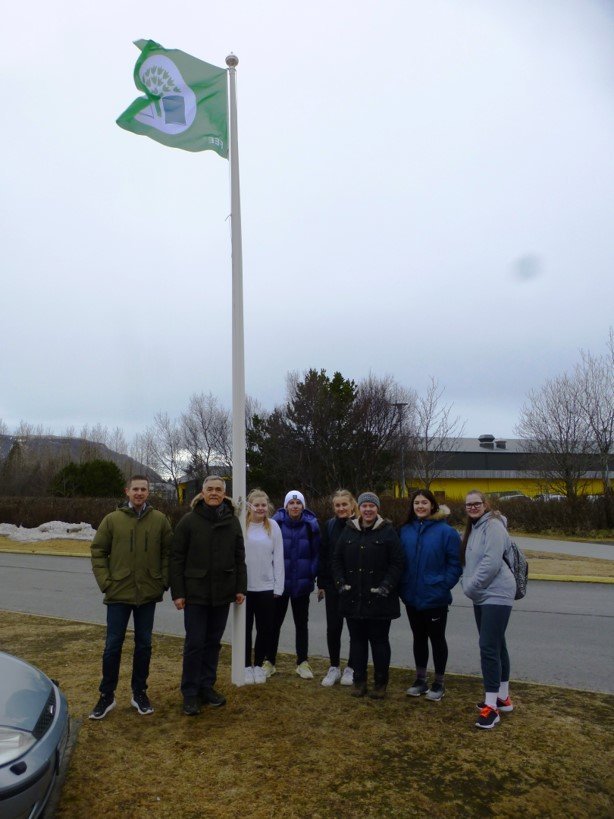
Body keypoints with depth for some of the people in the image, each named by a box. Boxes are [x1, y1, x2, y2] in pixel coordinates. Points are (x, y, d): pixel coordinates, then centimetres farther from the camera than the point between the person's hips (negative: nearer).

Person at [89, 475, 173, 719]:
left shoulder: (160, 520, -1)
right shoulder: (112, 520, -3)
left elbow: (168, 552, 4)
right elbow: (98, 552, 0)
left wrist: (163, 581, -4)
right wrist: (105, 582, -7)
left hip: (148, 594, 1)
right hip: (118, 593, -1)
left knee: (144, 645, 12)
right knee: (113, 646, 6)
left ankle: (139, 692, 27)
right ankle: (107, 695, 21)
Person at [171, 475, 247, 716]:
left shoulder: (232, 522, 4)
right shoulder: (189, 521, -6)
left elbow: (239, 558, 8)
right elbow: (177, 558, -6)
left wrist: (241, 587, 3)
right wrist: (177, 592, -9)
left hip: (222, 594, 3)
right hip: (195, 593, -3)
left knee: (213, 642, 12)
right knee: (194, 644, 1)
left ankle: (207, 687, 26)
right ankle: (190, 693, 14)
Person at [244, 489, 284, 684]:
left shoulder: (273, 526, 0)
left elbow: (278, 558, 1)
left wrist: (278, 586, -1)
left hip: (266, 587, 2)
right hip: (244, 586, -1)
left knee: (265, 629, 9)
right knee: (245, 628, 10)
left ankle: (258, 665, 27)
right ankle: (247, 666, 25)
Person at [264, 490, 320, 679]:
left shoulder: (311, 524, -6)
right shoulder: (277, 522, -9)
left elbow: (316, 552, -1)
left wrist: (312, 574, -6)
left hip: (302, 584, 1)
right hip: (279, 582, -1)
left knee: (302, 623, 13)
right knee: (275, 622, 11)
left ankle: (302, 663, 24)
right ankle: (269, 662, 24)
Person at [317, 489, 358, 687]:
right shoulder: (329, 526, 2)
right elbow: (323, 555, 4)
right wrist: (321, 584, 3)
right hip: (333, 585, 3)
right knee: (333, 627, 7)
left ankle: (351, 668, 25)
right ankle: (334, 668, 23)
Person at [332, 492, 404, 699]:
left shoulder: (388, 532, -5)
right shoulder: (348, 531, 6)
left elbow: (397, 563, -6)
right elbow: (337, 560, 11)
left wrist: (386, 585, -15)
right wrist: (341, 582, 0)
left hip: (379, 600, -3)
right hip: (353, 599, 4)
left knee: (379, 641, 8)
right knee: (357, 640, 12)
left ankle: (380, 683, 21)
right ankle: (359, 681, 25)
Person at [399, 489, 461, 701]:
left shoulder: (445, 531, -12)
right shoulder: (405, 531, 2)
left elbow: (455, 563, -10)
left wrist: (444, 586, -14)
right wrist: (402, 587, 2)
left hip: (435, 598, -4)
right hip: (412, 597, 4)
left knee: (437, 639, 11)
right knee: (418, 638, 17)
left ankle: (439, 683, 27)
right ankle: (420, 679, 33)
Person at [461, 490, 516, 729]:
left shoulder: (493, 525, -15)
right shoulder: (473, 528, 14)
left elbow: (492, 562, -24)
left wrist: (471, 586, -16)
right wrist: (468, 586, 3)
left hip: (496, 594, -9)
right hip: (481, 596, 10)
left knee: (489, 647, -10)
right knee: (496, 645, 16)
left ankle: (491, 706, -3)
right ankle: (502, 697, 27)